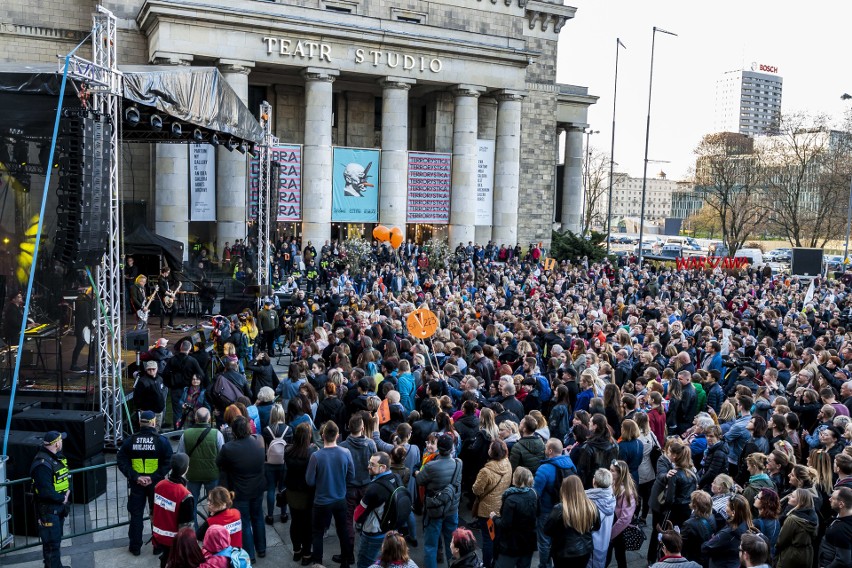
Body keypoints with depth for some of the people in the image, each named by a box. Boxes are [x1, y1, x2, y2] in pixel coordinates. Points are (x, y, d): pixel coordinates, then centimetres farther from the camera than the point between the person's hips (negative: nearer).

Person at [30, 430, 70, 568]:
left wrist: (68, 491, -2)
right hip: (48, 508, -10)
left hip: (59, 506, 10)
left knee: (57, 538, 22)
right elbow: (46, 491, -28)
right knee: (52, 542, -1)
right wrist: (62, 499, -15)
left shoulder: (58, 456, 5)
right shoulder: (43, 464, -25)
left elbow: (66, 475, 15)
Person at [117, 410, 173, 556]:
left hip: (136, 484, 1)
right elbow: (168, 462, -15)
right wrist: (154, 477, -13)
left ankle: (135, 547, 20)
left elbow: (121, 461, -7)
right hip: (156, 484, -1)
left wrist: (135, 477, -10)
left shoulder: (130, 440, -4)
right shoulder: (162, 441, -10)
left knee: (136, 515, 13)